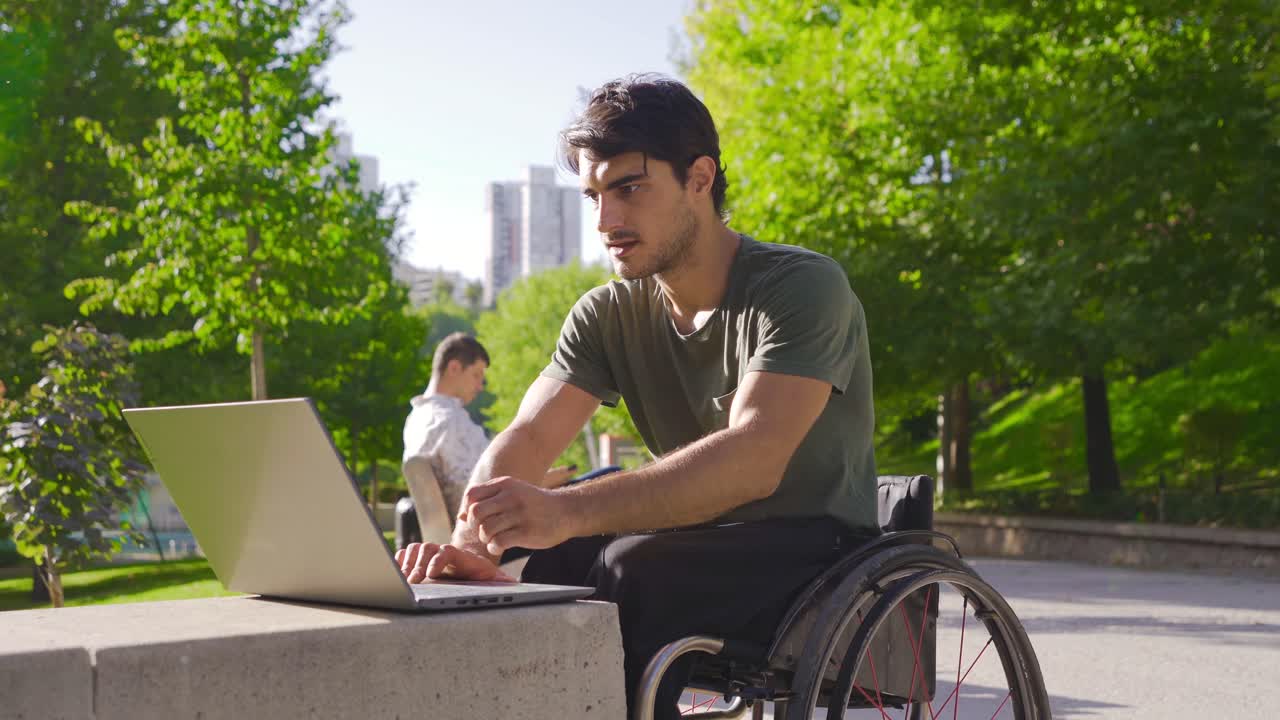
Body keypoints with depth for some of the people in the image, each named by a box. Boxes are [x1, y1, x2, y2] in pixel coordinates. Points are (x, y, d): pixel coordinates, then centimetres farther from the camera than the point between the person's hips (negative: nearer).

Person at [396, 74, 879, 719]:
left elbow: (754, 460, -31)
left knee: (633, 568, -31)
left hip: (819, 551, -6)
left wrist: (567, 510, -43)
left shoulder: (802, 286, -16)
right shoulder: (608, 315, 4)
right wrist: (470, 542, -31)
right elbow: (525, 439, -8)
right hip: (696, 551, 6)